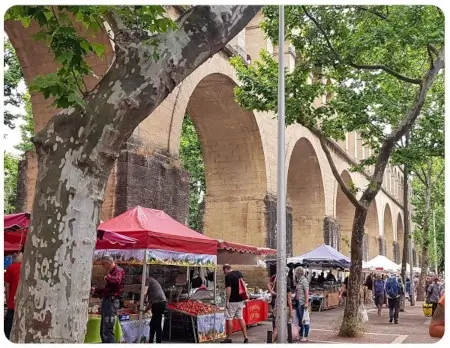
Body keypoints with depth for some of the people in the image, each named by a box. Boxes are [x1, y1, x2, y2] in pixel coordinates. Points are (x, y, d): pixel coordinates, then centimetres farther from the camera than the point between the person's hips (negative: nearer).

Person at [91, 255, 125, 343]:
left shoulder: (118, 270, -6)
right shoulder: (111, 272, 22)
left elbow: (117, 280, -30)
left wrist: (107, 277, -16)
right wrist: (95, 291, 17)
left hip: (111, 301, -10)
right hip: (106, 301, 10)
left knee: (107, 330, -14)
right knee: (103, 331, 14)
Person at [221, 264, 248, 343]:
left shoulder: (228, 276, -13)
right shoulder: (239, 273, 9)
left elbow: (228, 289, -18)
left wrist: (227, 300, -14)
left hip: (232, 301, -7)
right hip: (240, 300, 7)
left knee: (229, 319, 2)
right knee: (241, 318, 11)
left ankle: (228, 338, 8)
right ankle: (245, 338, 9)